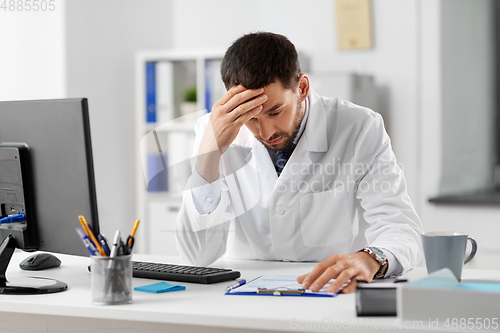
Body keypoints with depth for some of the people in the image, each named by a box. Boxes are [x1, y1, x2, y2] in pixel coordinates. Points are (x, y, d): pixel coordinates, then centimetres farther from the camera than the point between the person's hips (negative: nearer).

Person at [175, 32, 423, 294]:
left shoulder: (360, 129, -8)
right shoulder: (217, 131, -5)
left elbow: (401, 228, -15)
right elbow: (198, 255, -11)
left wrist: (370, 259, -39)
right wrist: (210, 150, -22)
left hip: (336, 293, -1)